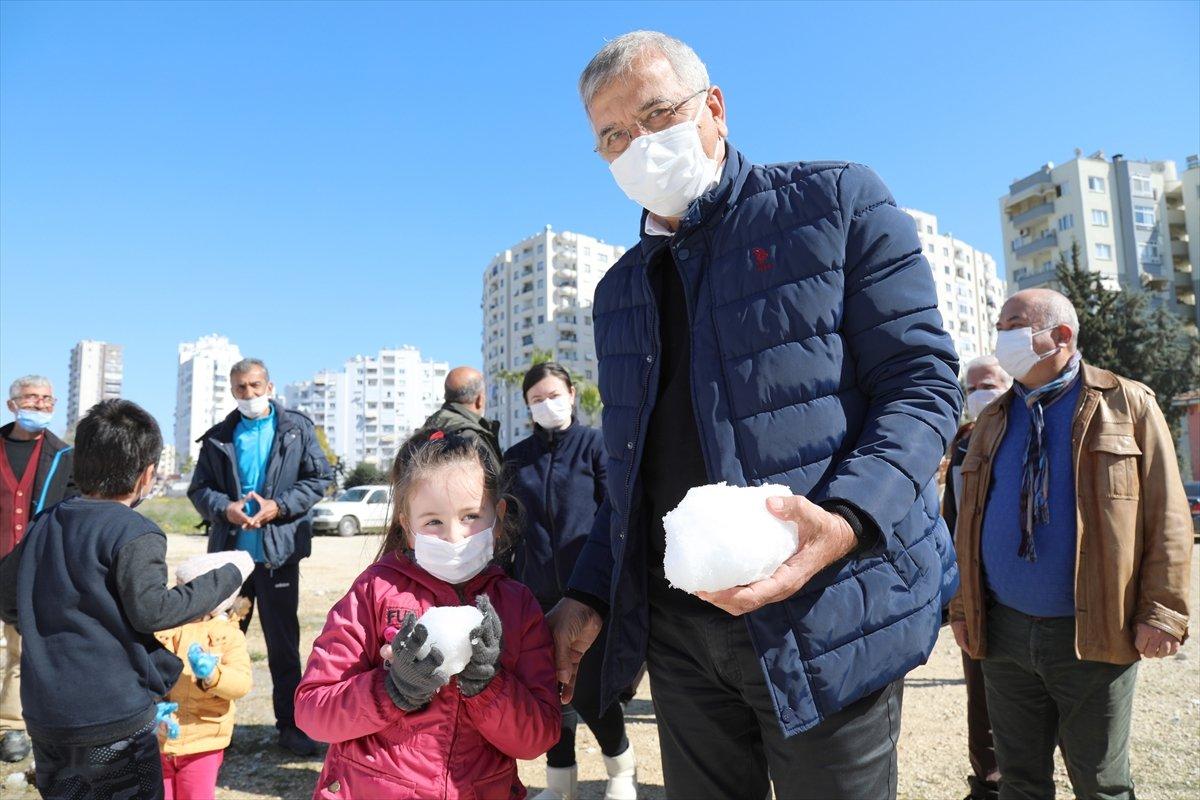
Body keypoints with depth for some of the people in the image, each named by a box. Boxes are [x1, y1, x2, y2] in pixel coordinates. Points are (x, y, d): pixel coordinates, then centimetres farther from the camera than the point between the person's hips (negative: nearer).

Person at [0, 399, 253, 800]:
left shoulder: (45, 524, 6)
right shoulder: (134, 534, -17)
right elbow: (152, 611, -23)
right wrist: (229, 574, -16)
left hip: (43, 715, 7)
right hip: (111, 721, -7)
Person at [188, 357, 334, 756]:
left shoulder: (297, 428, 1)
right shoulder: (219, 437, 7)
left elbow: (320, 477, -1)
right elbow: (199, 488, 7)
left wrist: (279, 506, -14)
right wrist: (225, 508, -14)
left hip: (278, 551, -2)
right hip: (230, 551, 2)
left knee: (283, 641, 7)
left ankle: (290, 724, 18)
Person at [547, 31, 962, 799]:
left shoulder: (837, 202, -2)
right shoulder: (619, 291, 13)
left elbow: (924, 381, -8)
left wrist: (845, 519, -25)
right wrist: (592, 592, 7)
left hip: (827, 616, -4)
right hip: (676, 627, 5)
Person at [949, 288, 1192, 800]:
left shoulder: (1127, 404, -1)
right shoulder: (993, 420, 10)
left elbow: (1166, 516, -4)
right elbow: (969, 522, 11)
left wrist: (1161, 612, -10)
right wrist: (962, 606, 7)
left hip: (1094, 636, -3)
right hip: (1004, 631, 4)